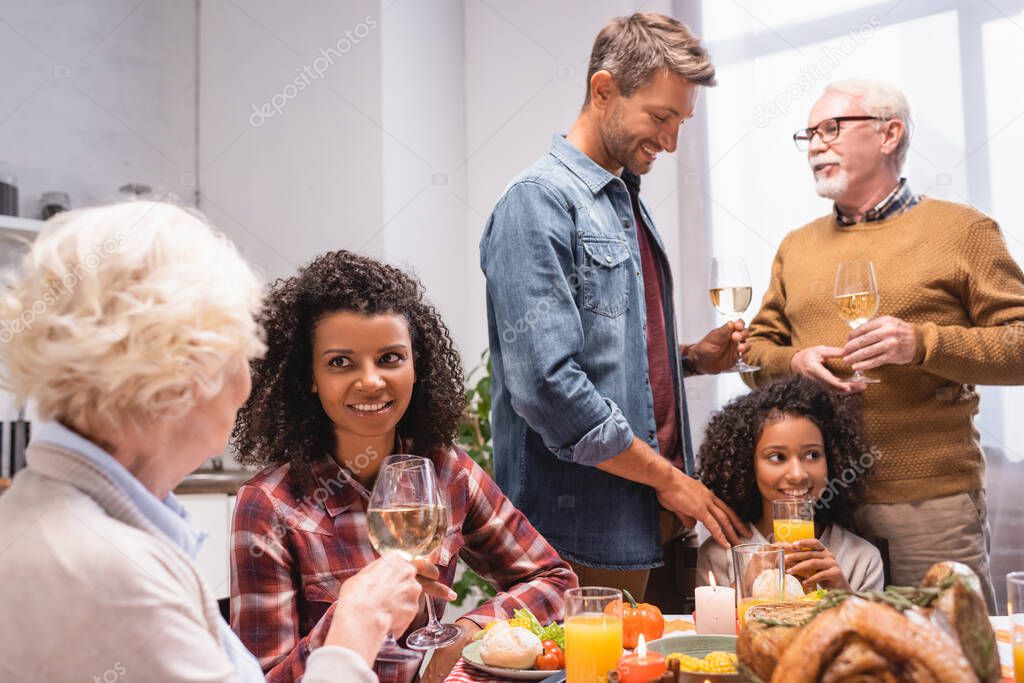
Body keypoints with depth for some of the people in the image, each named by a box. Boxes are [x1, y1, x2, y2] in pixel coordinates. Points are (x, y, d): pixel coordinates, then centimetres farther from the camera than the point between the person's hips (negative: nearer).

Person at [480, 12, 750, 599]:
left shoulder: (629, 202, 14)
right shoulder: (540, 201, -13)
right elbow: (547, 385, -23)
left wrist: (692, 358, 4)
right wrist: (667, 477, -14)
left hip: (653, 517, 9)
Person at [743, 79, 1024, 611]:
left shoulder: (961, 229, 1)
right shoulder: (796, 247, 14)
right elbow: (757, 350, 16)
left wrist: (923, 343, -18)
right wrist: (794, 362, -6)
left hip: (932, 502, -4)